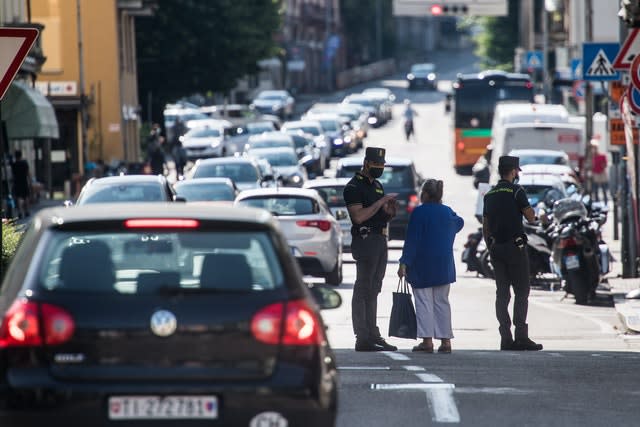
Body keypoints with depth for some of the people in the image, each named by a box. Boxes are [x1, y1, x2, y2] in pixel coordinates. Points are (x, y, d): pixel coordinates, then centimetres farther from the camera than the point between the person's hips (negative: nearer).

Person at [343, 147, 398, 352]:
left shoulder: (377, 186, 19)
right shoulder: (354, 187, -9)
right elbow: (359, 216, -20)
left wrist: (390, 212, 2)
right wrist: (381, 202, -18)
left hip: (380, 241, 9)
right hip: (365, 240, -9)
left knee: (373, 290, 11)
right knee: (363, 290, -9)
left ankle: (372, 335, 15)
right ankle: (362, 338, -10)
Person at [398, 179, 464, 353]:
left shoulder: (419, 212, -11)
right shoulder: (447, 212, 5)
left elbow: (412, 240, -14)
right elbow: (459, 223, 29)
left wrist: (404, 263, -13)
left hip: (422, 267, -5)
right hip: (443, 266, 5)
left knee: (423, 302, -1)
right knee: (441, 302, 10)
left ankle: (427, 340, -7)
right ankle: (445, 340, 6)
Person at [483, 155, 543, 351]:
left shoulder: (490, 195, 13)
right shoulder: (516, 191, -8)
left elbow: (485, 227, 15)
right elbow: (531, 218, -9)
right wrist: (530, 210, 11)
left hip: (496, 248, 6)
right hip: (515, 247, -6)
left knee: (502, 293, 5)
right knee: (521, 292, -5)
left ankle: (505, 338, 1)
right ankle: (521, 336, -12)